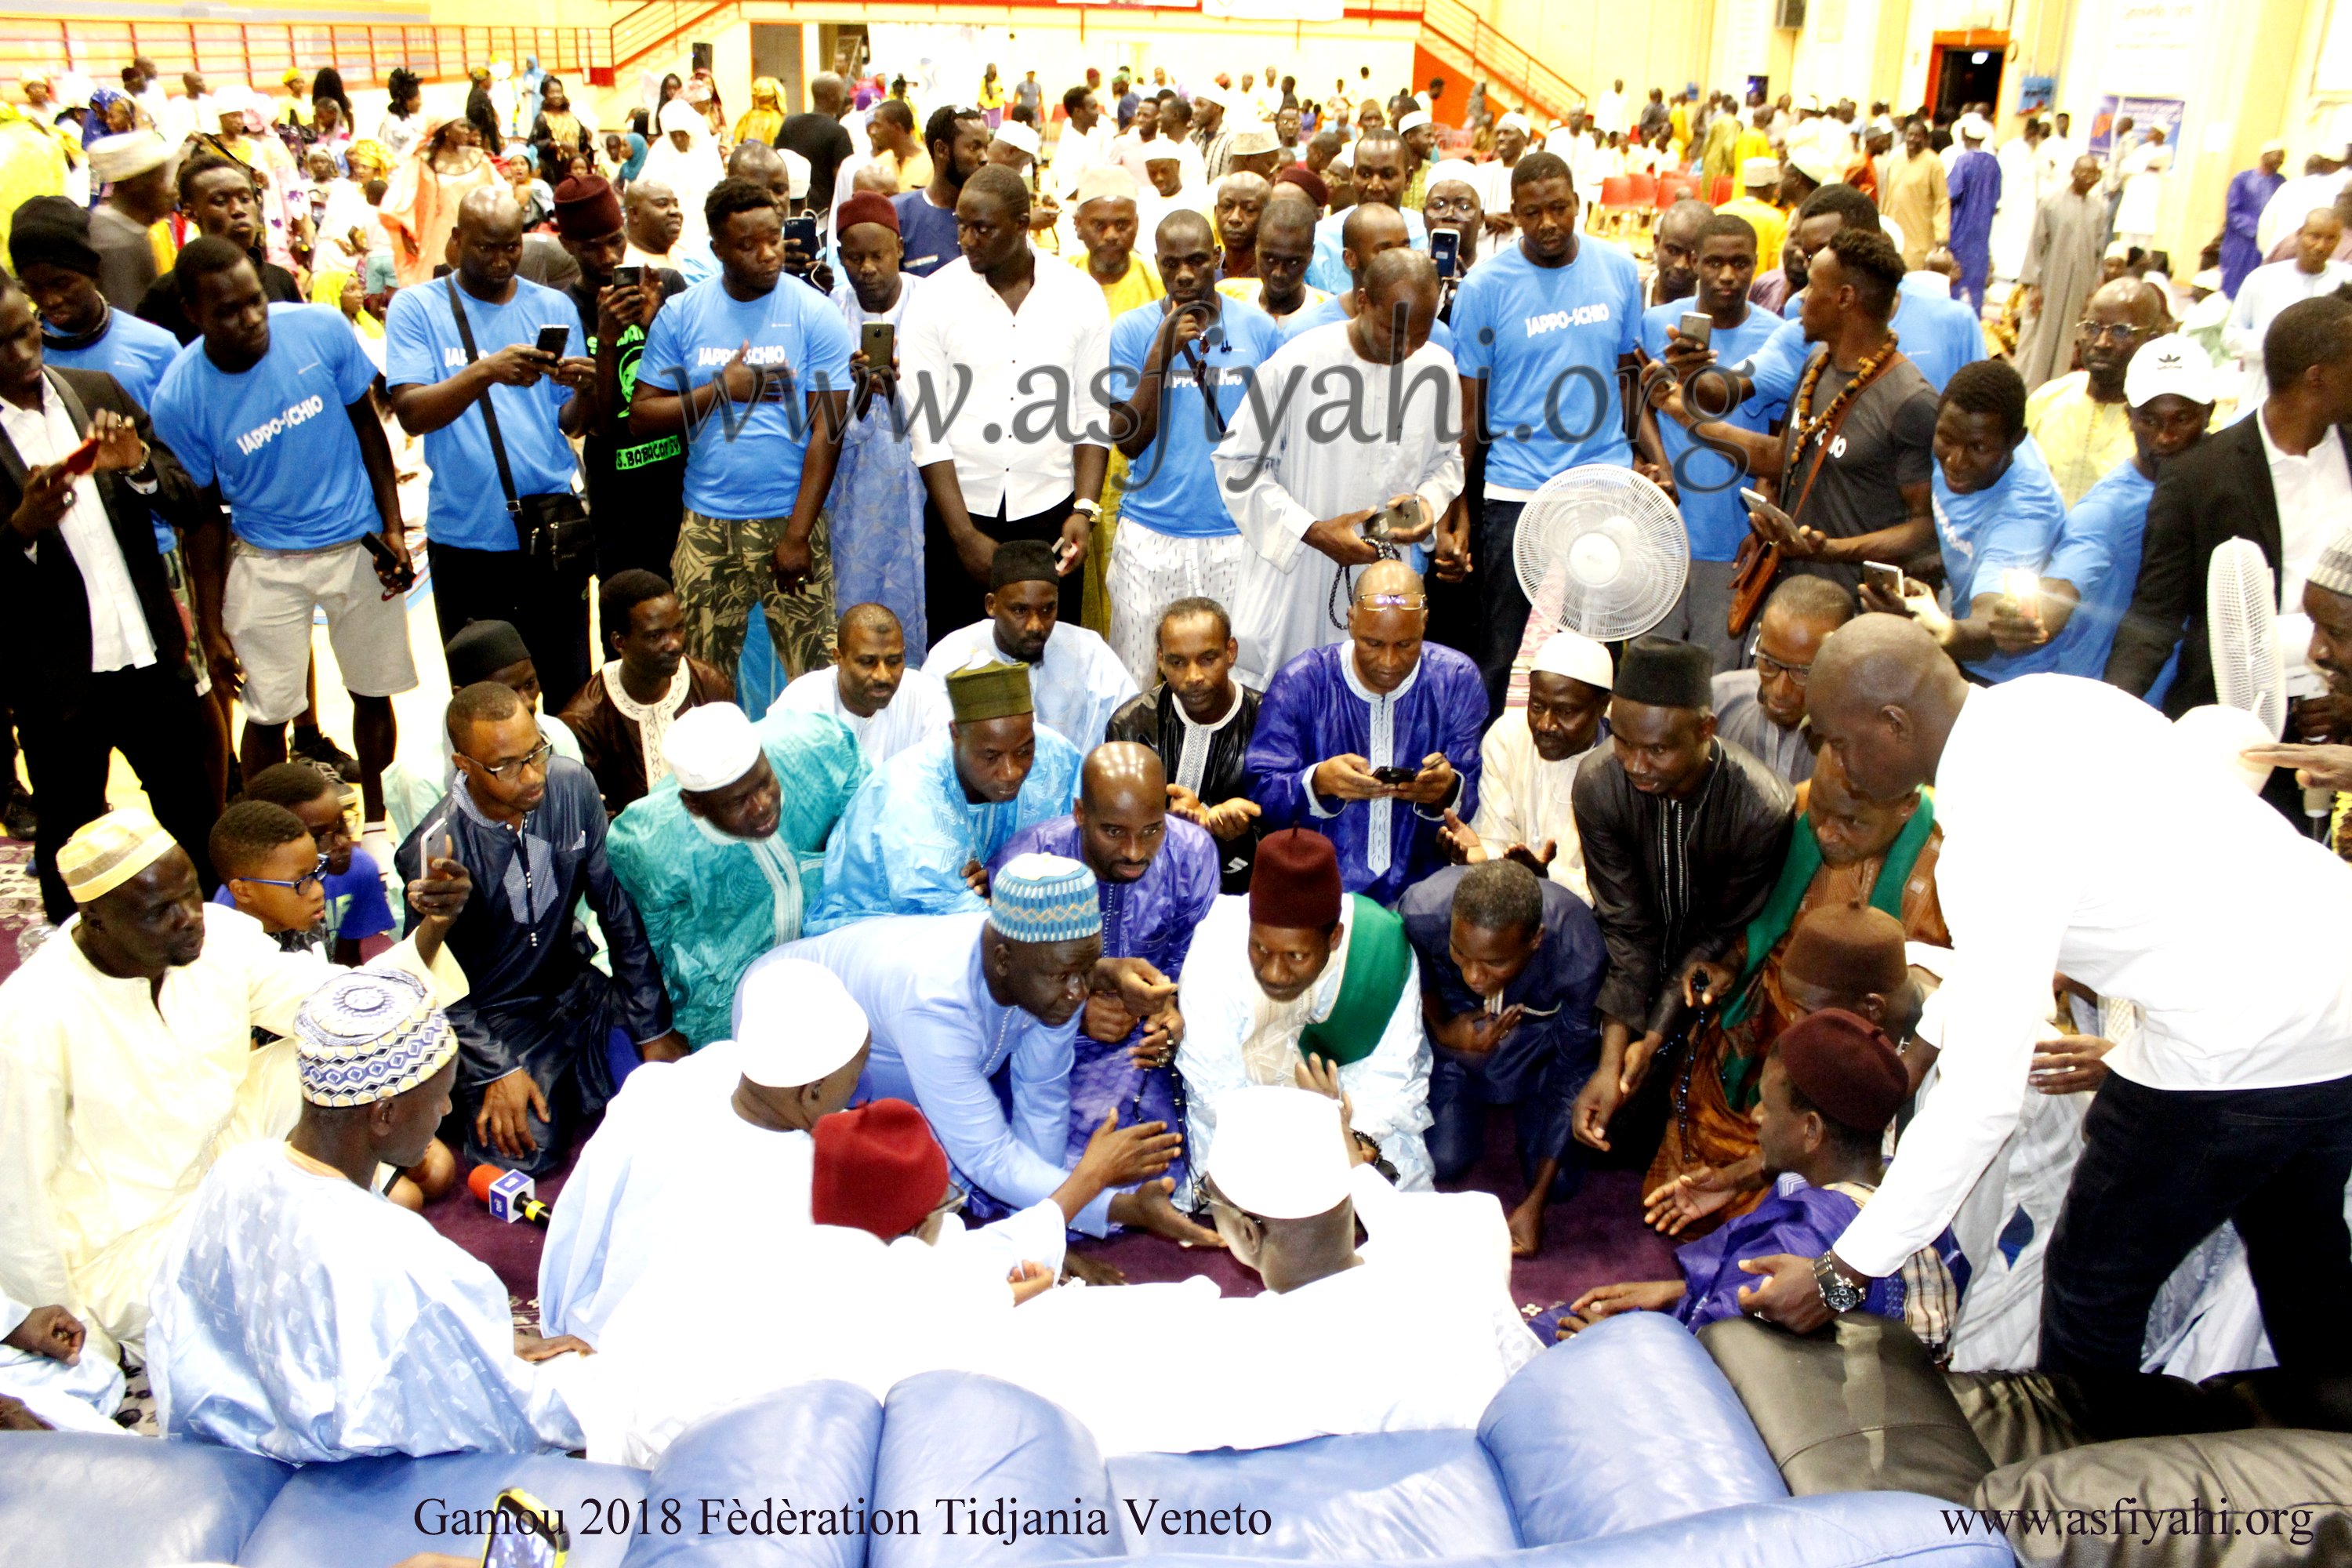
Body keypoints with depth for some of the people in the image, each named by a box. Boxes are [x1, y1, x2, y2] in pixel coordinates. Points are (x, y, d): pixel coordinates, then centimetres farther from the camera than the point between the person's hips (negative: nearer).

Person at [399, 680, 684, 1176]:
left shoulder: (572, 786, -12)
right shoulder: (435, 849, -23)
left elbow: (618, 911, -5)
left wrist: (653, 1028, -6)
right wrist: (499, 1070, -18)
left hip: (573, 987, 4)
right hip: (489, 1018, -3)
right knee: (522, 1154, -20)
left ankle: (567, 1085, 13)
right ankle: (474, 1100, 12)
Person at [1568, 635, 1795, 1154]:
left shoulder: (1763, 809, -31)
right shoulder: (1598, 782, -25)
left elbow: (1722, 936, -16)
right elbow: (1625, 926, -21)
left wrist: (1655, 1039, -22)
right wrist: (1611, 1060, -29)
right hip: (1632, 969, 2)